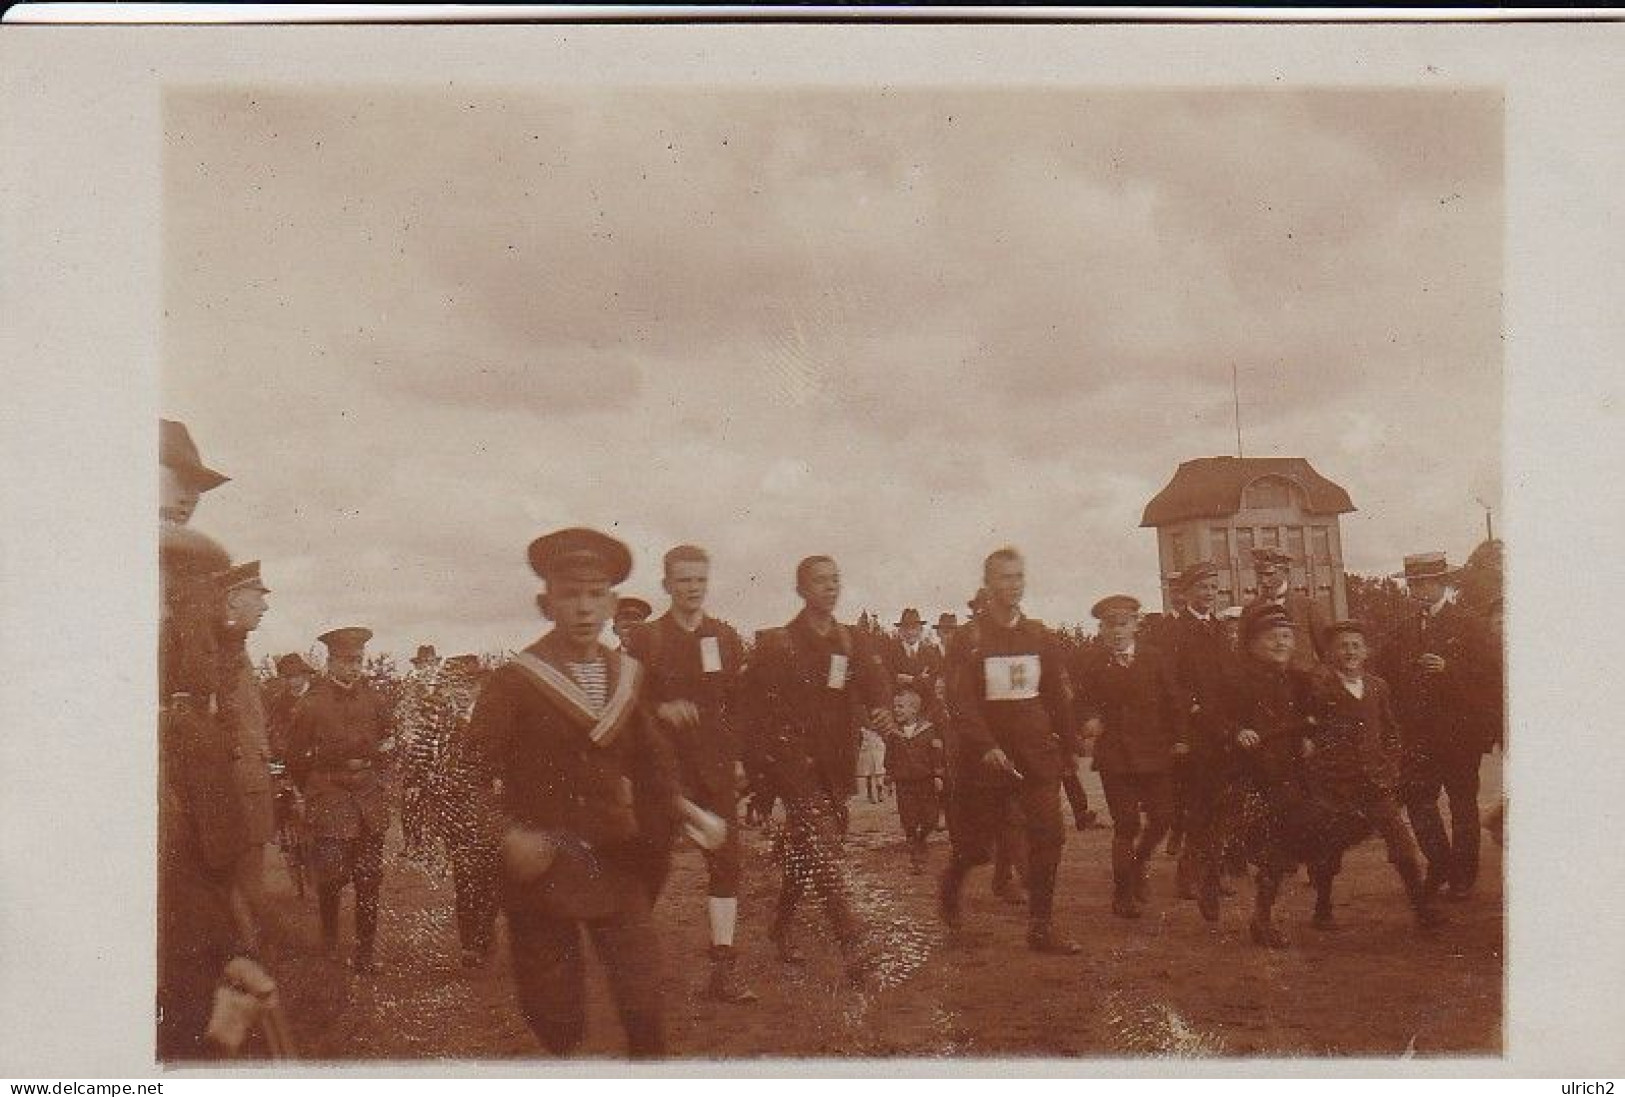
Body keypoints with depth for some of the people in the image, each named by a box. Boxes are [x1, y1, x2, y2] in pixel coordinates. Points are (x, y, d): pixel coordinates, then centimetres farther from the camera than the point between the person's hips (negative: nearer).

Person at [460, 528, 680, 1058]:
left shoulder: (627, 676, 8)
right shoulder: (513, 682, -6)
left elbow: (654, 762, 19)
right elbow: (476, 771, -6)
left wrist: (658, 831, 8)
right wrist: (507, 834, -19)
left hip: (616, 864, 3)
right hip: (542, 868, -3)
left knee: (644, 1004, -4)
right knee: (557, 1022, 2)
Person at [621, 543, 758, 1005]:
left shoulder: (726, 638, 10)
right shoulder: (645, 638, 0)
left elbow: (737, 704, 13)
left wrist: (739, 759, 7)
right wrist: (660, 710, -19)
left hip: (715, 764, 3)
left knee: (727, 859, -3)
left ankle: (723, 969, -1)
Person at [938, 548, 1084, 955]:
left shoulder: (1040, 636, 8)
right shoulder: (970, 639, -5)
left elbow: (1059, 695, 14)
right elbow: (960, 701, -12)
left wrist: (1071, 746, 15)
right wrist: (985, 746, -22)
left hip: (1039, 753, 3)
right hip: (987, 756, -3)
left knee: (1048, 836, -7)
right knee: (976, 843, 4)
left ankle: (1041, 926, 2)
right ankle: (950, 889, 36)